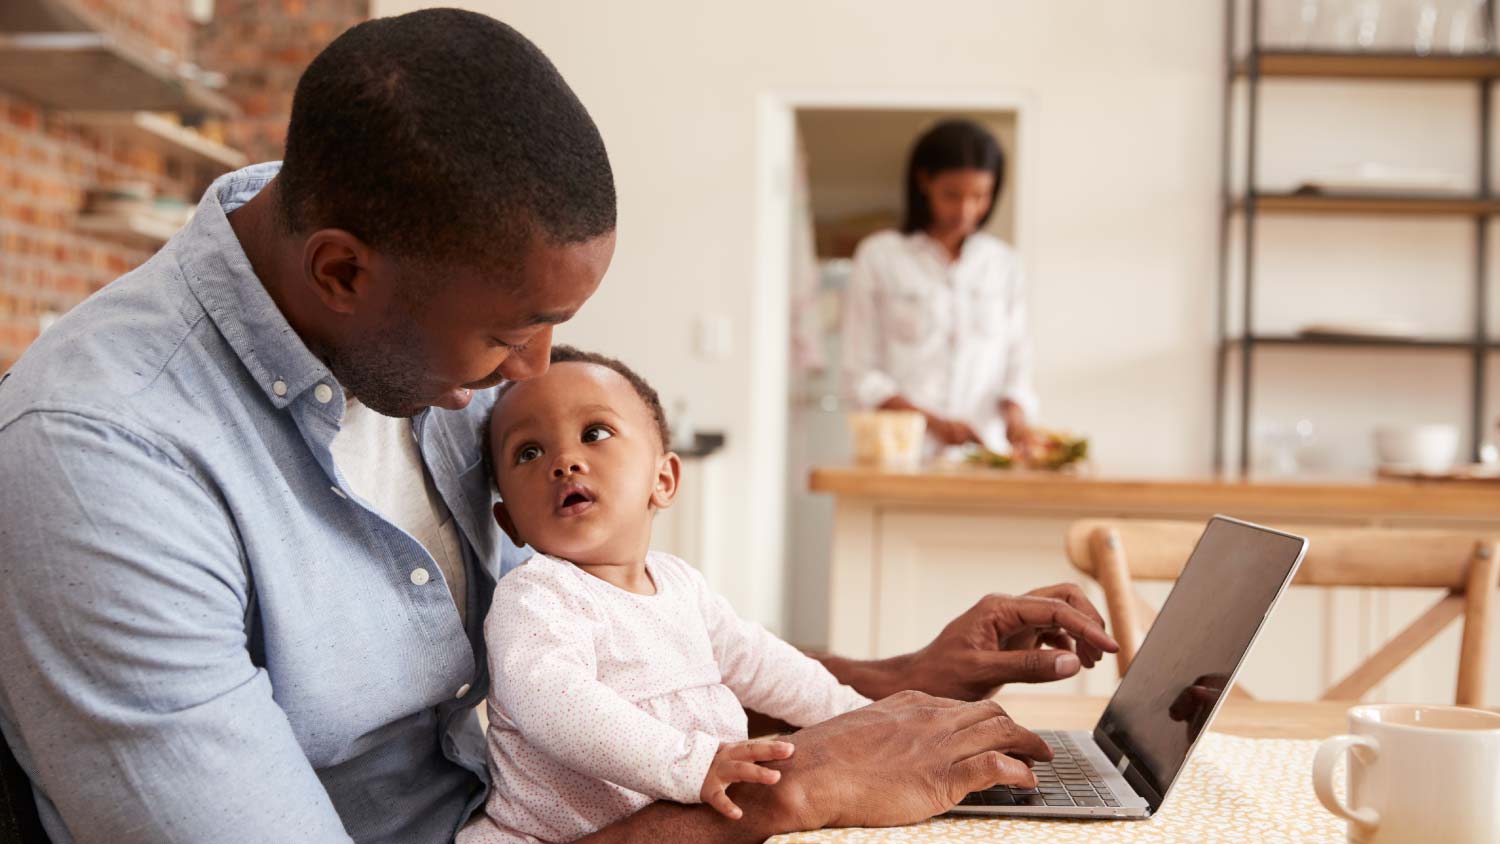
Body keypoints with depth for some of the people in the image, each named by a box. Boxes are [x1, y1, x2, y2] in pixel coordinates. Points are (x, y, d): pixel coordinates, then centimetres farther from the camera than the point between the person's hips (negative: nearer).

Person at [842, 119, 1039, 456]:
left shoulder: (1003, 264, 13)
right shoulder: (878, 257, 5)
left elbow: (1017, 364, 13)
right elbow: (862, 374, 3)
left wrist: (1015, 415, -8)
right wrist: (933, 421, -9)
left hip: (983, 452, 2)